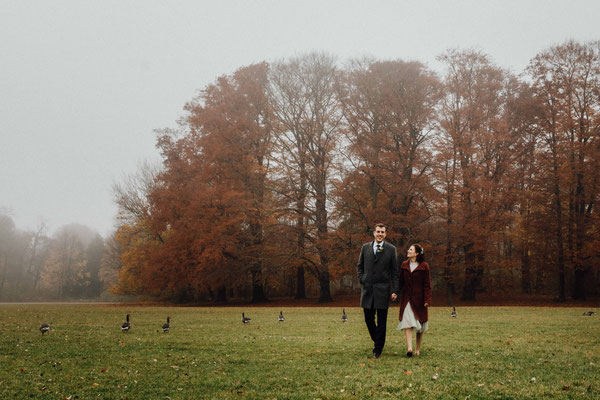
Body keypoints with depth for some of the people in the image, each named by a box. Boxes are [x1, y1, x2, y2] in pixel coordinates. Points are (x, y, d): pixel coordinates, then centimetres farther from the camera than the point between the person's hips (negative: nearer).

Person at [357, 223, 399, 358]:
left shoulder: (391, 249, 2)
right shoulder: (365, 247, 9)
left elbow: (395, 271, 2)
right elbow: (360, 265, 17)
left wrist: (395, 290, -3)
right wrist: (361, 280, 3)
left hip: (383, 290, -2)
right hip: (368, 289, 2)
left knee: (381, 321, 1)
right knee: (368, 318, 5)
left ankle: (378, 349, 10)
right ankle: (377, 340, 28)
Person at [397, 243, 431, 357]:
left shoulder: (424, 266, -3)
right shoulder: (404, 265, 8)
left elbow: (427, 285, -4)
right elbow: (400, 281, 12)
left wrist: (427, 300, -10)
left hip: (419, 299, -2)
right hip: (407, 299, 2)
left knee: (420, 325, 7)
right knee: (407, 322, -11)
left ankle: (418, 348, 20)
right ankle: (409, 348, -18)